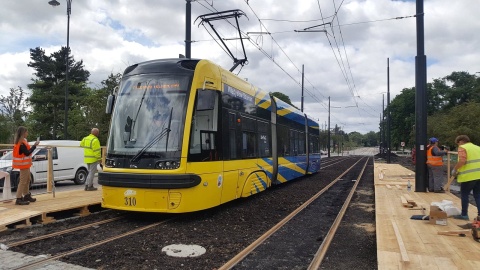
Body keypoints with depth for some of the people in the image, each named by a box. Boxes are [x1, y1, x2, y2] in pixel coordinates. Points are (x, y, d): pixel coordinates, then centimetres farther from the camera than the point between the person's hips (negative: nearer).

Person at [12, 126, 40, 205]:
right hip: (23, 164, -11)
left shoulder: (22, 141, 11)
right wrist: (35, 145, -23)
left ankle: (26, 196, 29)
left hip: (25, 164, 11)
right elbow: (27, 153, -26)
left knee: (27, 180, 19)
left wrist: (33, 146, 5)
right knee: (23, 181, -7)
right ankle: (19, 199, -5)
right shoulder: (21, 143, -20)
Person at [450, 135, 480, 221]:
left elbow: (462, 161, -19)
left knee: (464, 195, 4)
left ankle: (464, 214, 9)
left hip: (468, 176, -7)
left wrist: (455, 169, -8)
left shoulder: (462, 148, -6)